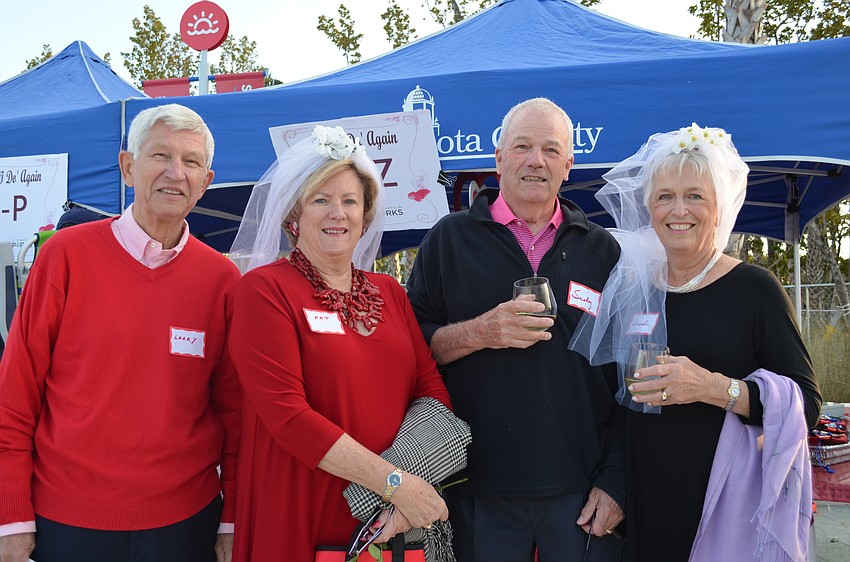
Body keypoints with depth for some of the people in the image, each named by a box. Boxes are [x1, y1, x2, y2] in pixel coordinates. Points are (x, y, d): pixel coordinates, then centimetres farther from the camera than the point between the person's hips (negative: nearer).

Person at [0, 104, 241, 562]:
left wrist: (232, 522, 2)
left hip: (185, 522, 2)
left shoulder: (222, 278, -3)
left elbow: (233, 409, 2)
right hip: (67, 523, -1)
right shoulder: (68, 253, -7)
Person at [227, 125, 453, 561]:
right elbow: (286, 414, -17)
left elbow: (432, 390, 1)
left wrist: (417, 489, -15)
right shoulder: (265, 288, -9)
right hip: (300, 523, -5)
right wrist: (395, 482, -18)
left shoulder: (390, 292, 7)